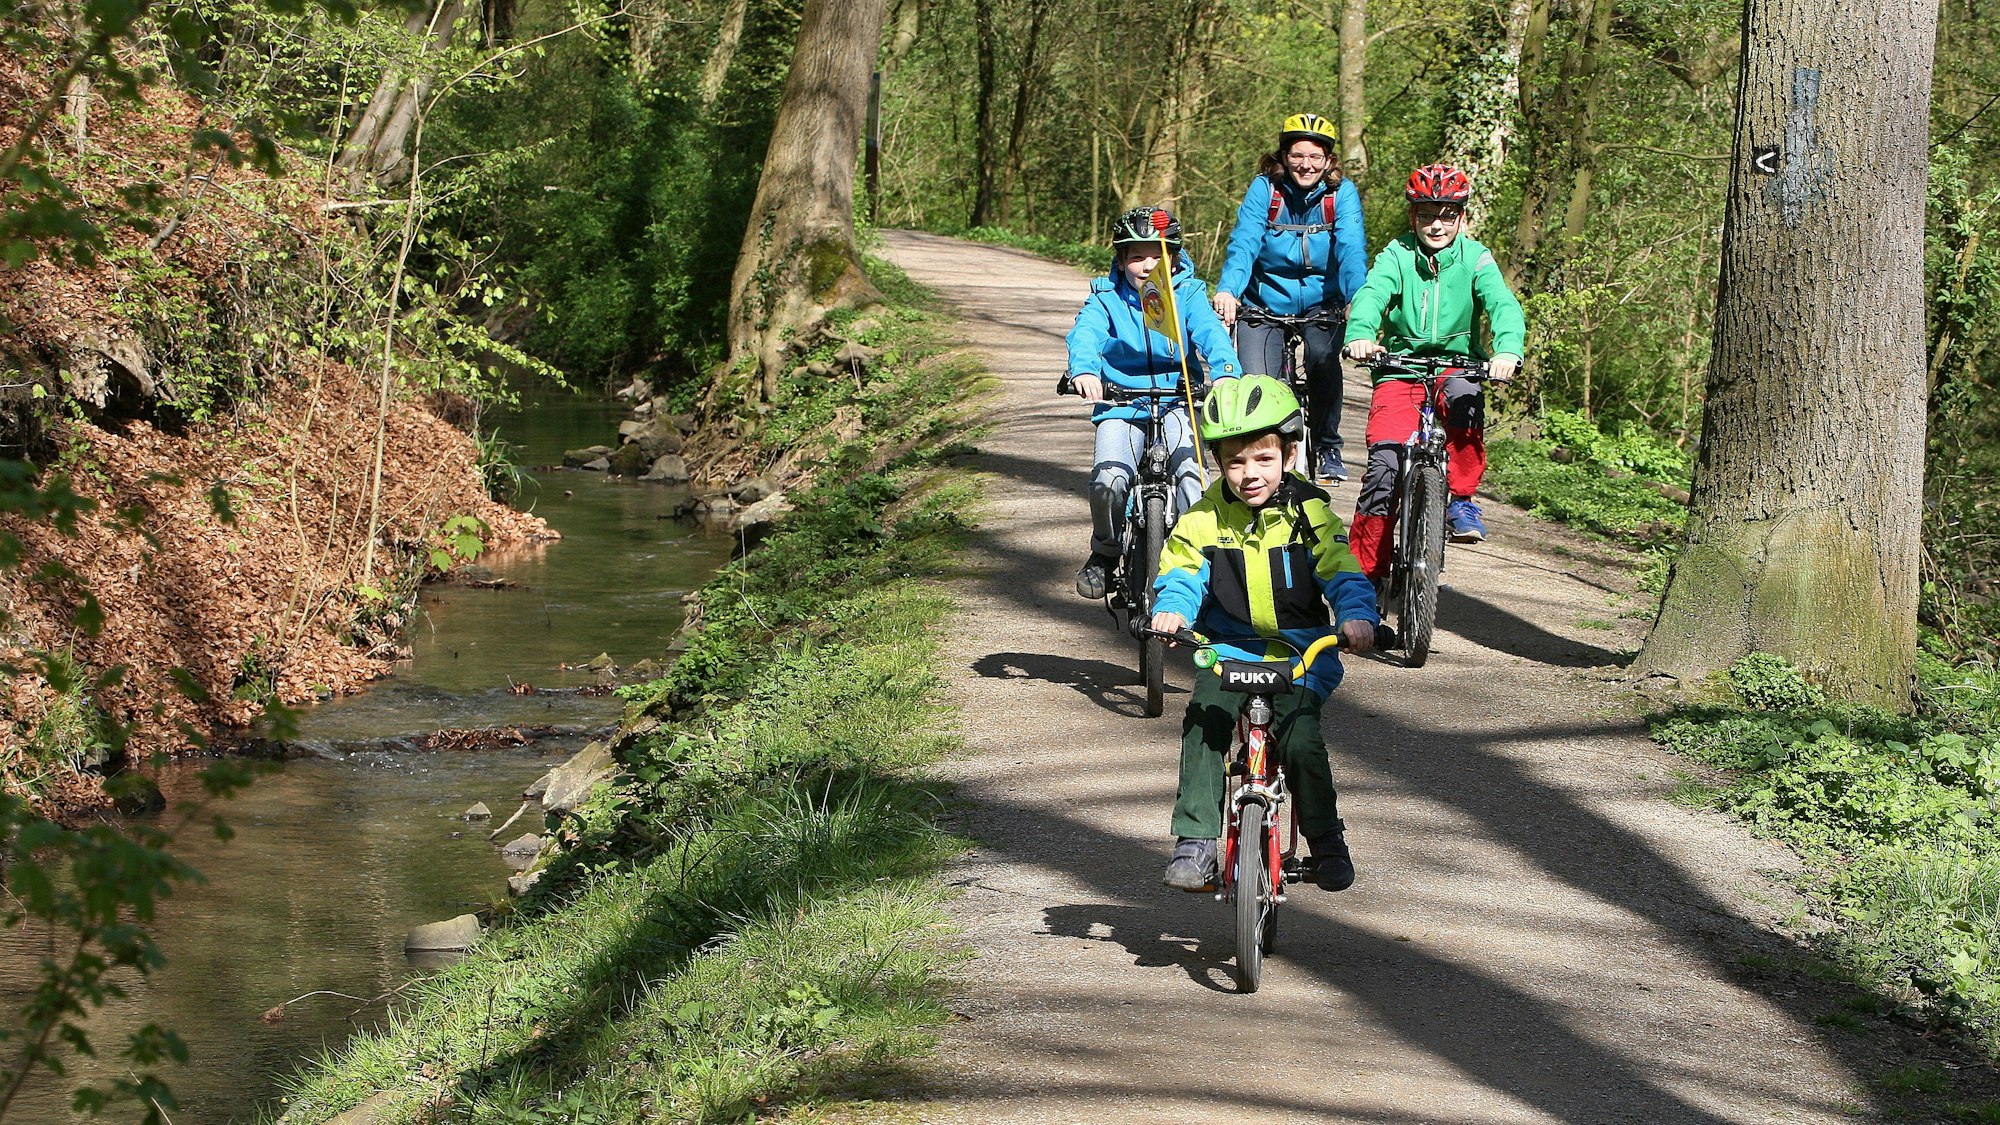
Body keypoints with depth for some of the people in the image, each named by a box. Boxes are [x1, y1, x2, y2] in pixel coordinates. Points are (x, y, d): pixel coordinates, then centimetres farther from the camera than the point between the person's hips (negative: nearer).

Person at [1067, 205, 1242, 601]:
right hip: (1120, 405, 0)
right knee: (1109, 480, -21)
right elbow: (1085, 333, -21)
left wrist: (1226, 372, -40)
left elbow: (1211, 333, -18)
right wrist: (1084, 371, -45)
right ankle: (1104, 553, 8)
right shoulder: (1106, 299, -1)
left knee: (1190, 471, -25)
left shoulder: (1187, 294, 0)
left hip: (1176, 401, 0)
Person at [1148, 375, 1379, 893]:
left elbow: (1344, 576, -9)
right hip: (1227, 650, 1)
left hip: (1300, 655, -1)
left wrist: (1357, 617, -30)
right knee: (1204, 722, -24)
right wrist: (1170, 609, -28)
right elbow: (1180, 573, -5)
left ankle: (1325, 837, 4)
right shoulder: (1205, 519, 0)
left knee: (1301, 739, -21)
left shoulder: (1310, 516, -3)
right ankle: (1195, 840, -19)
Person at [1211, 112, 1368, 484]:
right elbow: (1243, 242, -21)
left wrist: (1357, 298, -39)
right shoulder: (1264, 188, -9)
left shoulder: (1342, 193, -8)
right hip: (1265, 303, 0)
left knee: (1324, 361, -25)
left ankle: (1328, 448, -2)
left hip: (1320, 303, 0)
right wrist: (1227, 289, -39)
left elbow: (1351, 248, -20)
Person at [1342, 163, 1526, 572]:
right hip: (1400, 369, 0)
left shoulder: (1474, 258, -3)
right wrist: (1360, 335, -45)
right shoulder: (1397, 256, -4)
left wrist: (1507, 350, -40)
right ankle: (1365, 570, -3)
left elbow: (1502, 304, -18)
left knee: (1466, 397, -35)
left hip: (1455, 366, 0)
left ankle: (1462, 500, -18)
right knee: (1384, 462, -16)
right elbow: (1371, 295, -21)